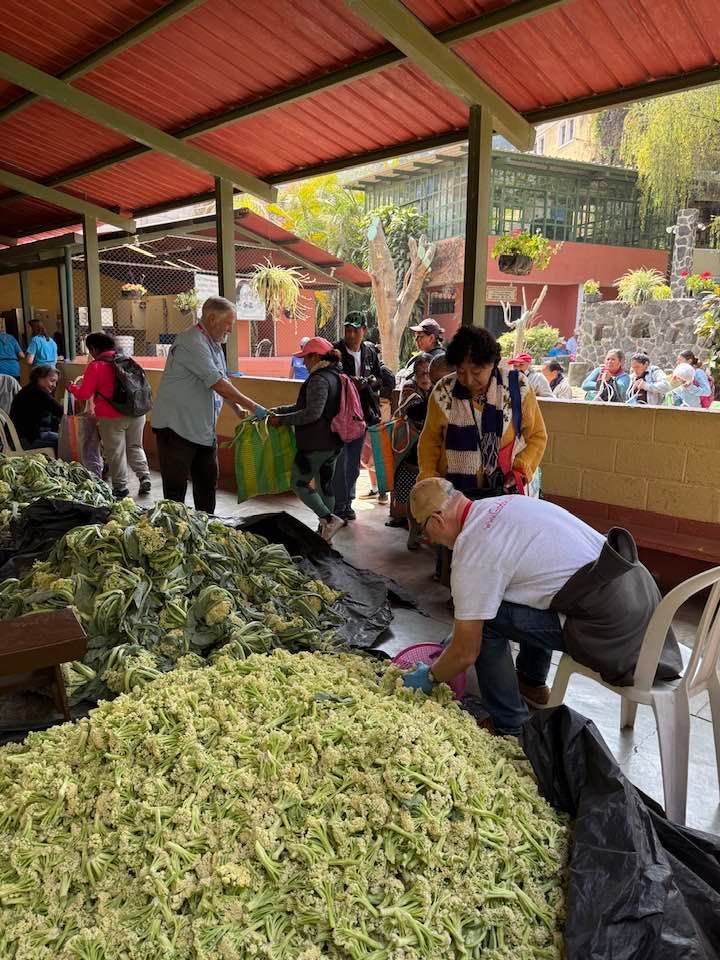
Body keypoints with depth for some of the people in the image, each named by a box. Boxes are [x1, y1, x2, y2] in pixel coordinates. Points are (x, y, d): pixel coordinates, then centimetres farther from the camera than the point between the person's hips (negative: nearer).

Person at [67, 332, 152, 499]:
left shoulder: (95, 366, -7)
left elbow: (84, 394, -6)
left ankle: (120, 487, 14)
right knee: (135, 447, 19)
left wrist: (71, 387, 14)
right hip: (136, 413, 5)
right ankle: (144, 477, 8)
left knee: (115, 453, 7)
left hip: (112, 418, -5)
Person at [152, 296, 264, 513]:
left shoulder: (214, 344, 12)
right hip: (177, 427, -10)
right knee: (176, 487, -2)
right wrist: (253, 407, -21)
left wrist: (238, 410, 8)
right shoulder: (192, 343, -19)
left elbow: (222, 382, 19)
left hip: (203, 428, 10)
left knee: (208, 481, 15)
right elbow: (218, 383, -25)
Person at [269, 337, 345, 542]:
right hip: (333, 442, 10)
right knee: (325, 484, 15)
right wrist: (280, 410, 13)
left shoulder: (319, 379, -17)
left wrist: (282, 420, -19)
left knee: (300, 483, 2)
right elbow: (305, 405, 19)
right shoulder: (334, 376, 14)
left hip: (316, 443, -10)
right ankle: (324, 532, 22)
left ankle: (329, 519, -7)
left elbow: (312, 413, -25)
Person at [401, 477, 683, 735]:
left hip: (608, 624, -9)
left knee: (485, 621, -3)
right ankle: (531, 682, 40)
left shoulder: (471, 552, -14)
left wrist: (429, 677, 14)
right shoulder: (504, 503, 12)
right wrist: (461, 632, 35)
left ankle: (508, 728, 10)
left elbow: (466, 653, -8)